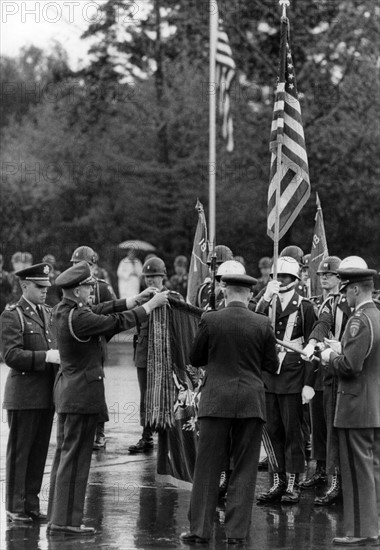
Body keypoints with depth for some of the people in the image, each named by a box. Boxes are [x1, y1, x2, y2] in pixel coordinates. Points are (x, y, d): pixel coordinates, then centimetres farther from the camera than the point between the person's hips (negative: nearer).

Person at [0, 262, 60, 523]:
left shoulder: (49, 314, 15)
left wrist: (61, 355, -1)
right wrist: (46, 357, -24)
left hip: (48, 393, 6)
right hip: (24, 394, -6)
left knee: (40, 450, 9)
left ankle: (31, 503, 17)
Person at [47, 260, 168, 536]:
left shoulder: (63, 310, 5)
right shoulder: (77, 318, -23)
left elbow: (103, 310, 12)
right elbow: (118, 322, -19)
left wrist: (136, 299, 9)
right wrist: (151, 305, -8)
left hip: (67, 389, 10)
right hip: (83, 392, -10)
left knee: (65, 455, 15)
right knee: (75, 457, -4)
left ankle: (58, 517, 21)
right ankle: (65, 520, -1)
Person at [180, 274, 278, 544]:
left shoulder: (210, 320, -5)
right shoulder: (262, 324, -4)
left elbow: (195, 359, 5)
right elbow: (272, 365, 3)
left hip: (216, 400, 0)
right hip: (252, 401, 1)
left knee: (207, 466, 5)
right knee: (245, 468, 7)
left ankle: (200, 528, 5)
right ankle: (237, 530, 6)